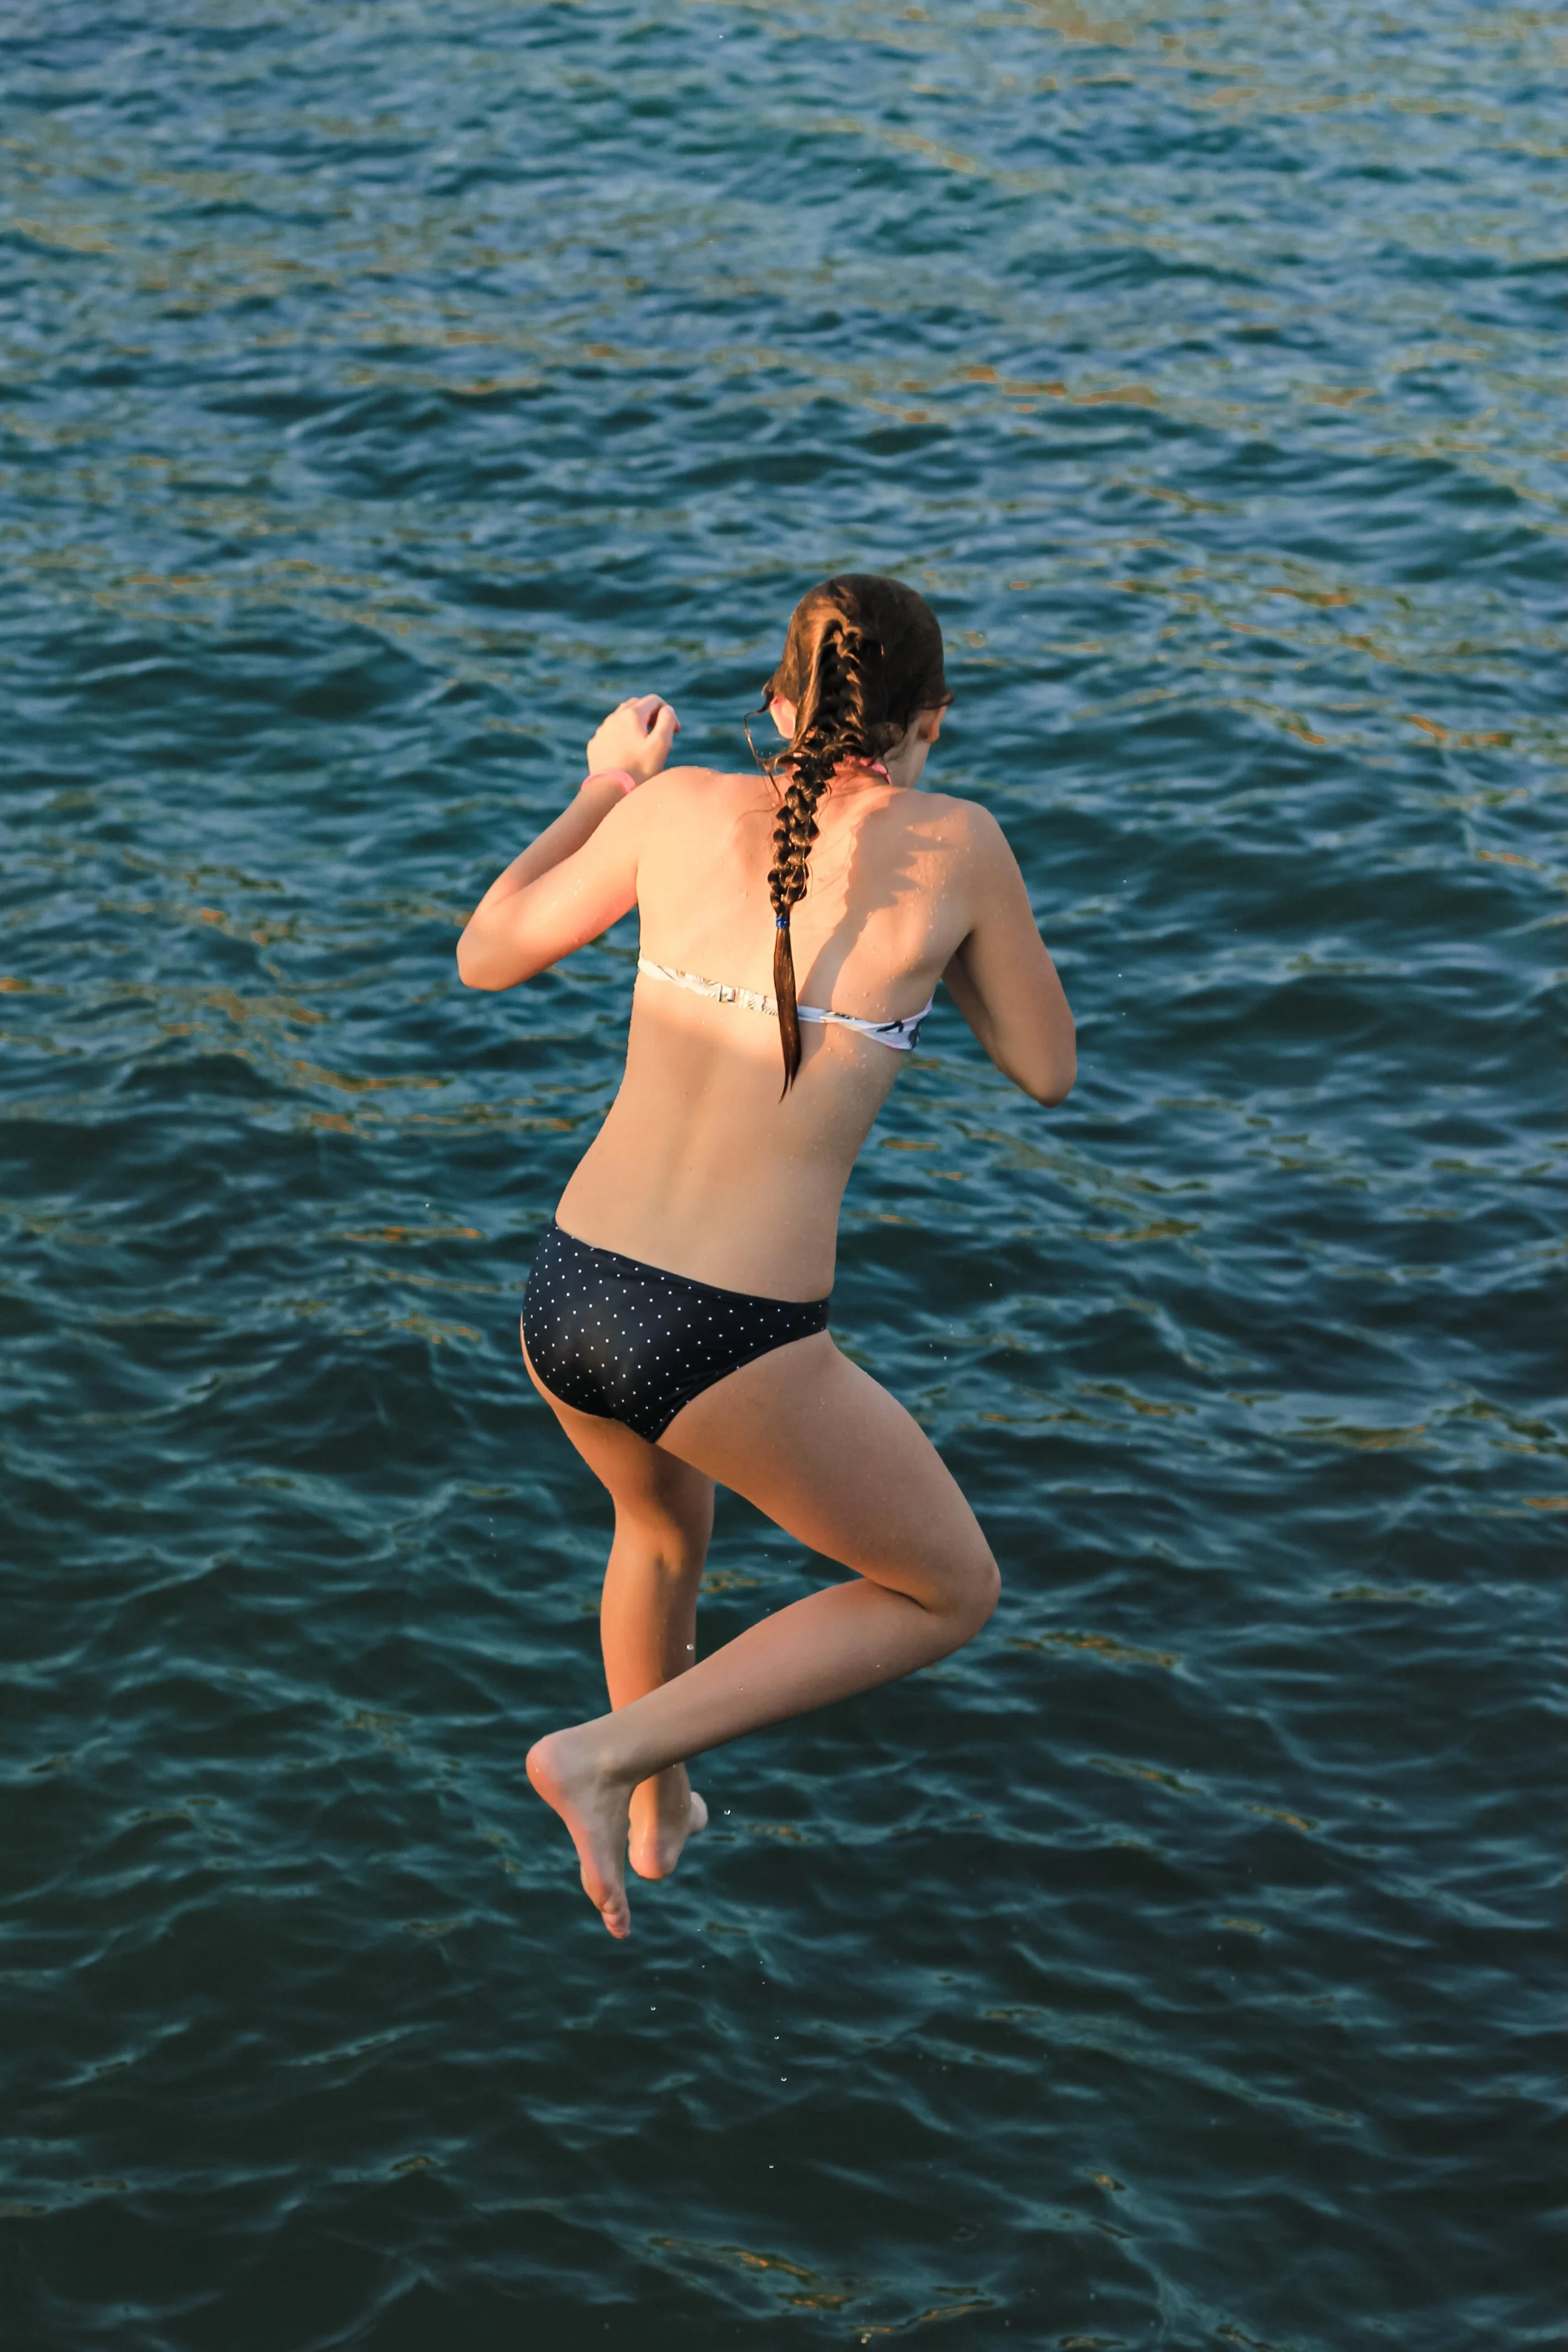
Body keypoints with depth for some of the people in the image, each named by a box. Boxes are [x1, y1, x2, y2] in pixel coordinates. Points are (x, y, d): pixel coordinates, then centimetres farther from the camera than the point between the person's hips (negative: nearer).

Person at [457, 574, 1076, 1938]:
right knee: (951, 1595, 21)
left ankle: (658, 1822, 59)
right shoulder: (954, 844, -4)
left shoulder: (680, 808, 4)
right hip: (735, 1353, -5)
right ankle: (610, 1755, 9)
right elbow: (1048, 1067, 9)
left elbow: (487, 958, 18)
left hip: (565, 1308, 5)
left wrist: (601, 792, 30)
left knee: (664, 1517, 39)